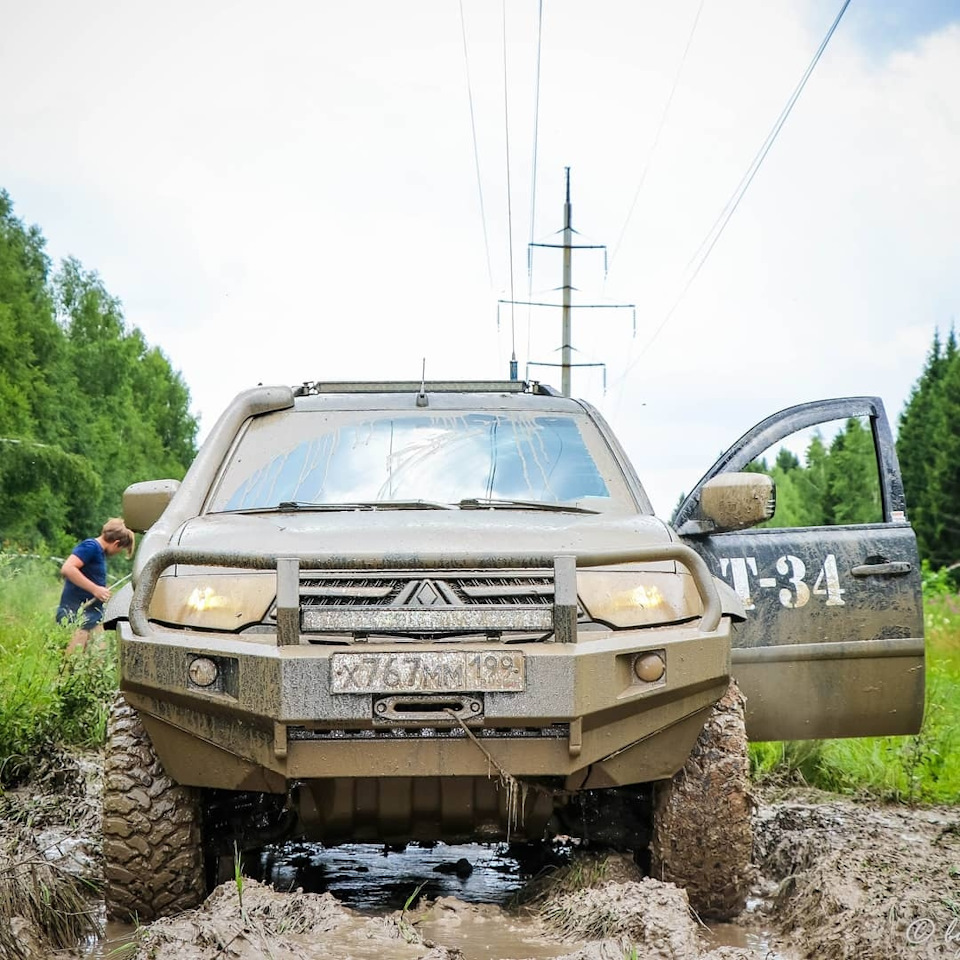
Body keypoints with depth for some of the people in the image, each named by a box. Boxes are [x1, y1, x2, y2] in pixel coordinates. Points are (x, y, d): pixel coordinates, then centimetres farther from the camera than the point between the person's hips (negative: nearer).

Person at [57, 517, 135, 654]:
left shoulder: (100, 551, 17)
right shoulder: (90, 546, -10)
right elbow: (67, 569, -23)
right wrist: (95, 589, -21)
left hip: (92, 619, 10)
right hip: (75, 616, -10)